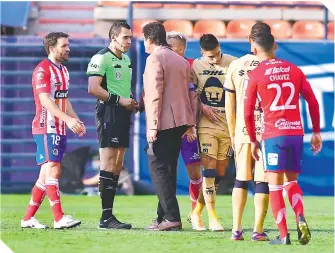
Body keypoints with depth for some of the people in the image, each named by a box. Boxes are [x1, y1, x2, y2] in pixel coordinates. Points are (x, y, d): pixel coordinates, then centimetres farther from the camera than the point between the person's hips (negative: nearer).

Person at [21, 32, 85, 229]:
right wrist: (68, 119, -28)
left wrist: (76, 120, 11)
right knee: (53, 170, -14)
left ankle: (28, 218, 13)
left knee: (46, 174, 9)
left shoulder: (63, 70, 18)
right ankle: (59, 218, -18)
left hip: (60, 129, 9)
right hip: (46, 128, -9)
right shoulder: (43, 70, -11)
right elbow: (45, 100, -20)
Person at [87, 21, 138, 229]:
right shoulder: (101, 58, -10)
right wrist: (119, 100, -18)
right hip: (109, 113, -9)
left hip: (123, 114, 9)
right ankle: (106, 217, -11)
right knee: (108, 164, -11)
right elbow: (93, 88, -19)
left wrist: (133, 103, 11)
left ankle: (109, 214, 12)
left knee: (118, 165, 9)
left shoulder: (126, 59, 19)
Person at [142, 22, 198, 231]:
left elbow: (155, 94, -16)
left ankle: (171, 217, -14)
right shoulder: (181, 60, 17)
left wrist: (152, 126, -16)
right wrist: (191, 124, 19)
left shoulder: (155, 59, -8)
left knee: (158, 169, -6)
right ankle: (164, 217, 16)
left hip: (163, 123, -8)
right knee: (169, 169, 13)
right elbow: (191, 94, 18)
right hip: (180, 122, 8)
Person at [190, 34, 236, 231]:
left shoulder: (232, 63, -1)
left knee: (220, 173, 5)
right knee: (209, 170, -11)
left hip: (228, 125, 2)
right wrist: (202, 107, -10)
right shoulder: (195, 66, 0)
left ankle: (197, 211, 19)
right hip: (207, 125, -2)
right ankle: (213, 217, -6)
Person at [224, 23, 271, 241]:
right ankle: (258, 230, -1)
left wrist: (232, 133, 17)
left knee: (241, 180, 11)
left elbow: (229, 104, 8)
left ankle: (237, 229, 6)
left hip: (242, 131, 3)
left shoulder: (236, 66, 4)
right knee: (262, 181, 1)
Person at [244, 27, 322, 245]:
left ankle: (284, 235, -5)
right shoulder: (295, 70, 9)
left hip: (273, 135, -4)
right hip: (296, 133, 4)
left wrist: (253, 140, 11)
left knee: (275, 185, 1)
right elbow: (313, 102, 8)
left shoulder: (255, 76, -1)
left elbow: (248, 113, -1)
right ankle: (300, 218, -9)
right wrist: (316, 133, 15)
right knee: (291, 181, 17)